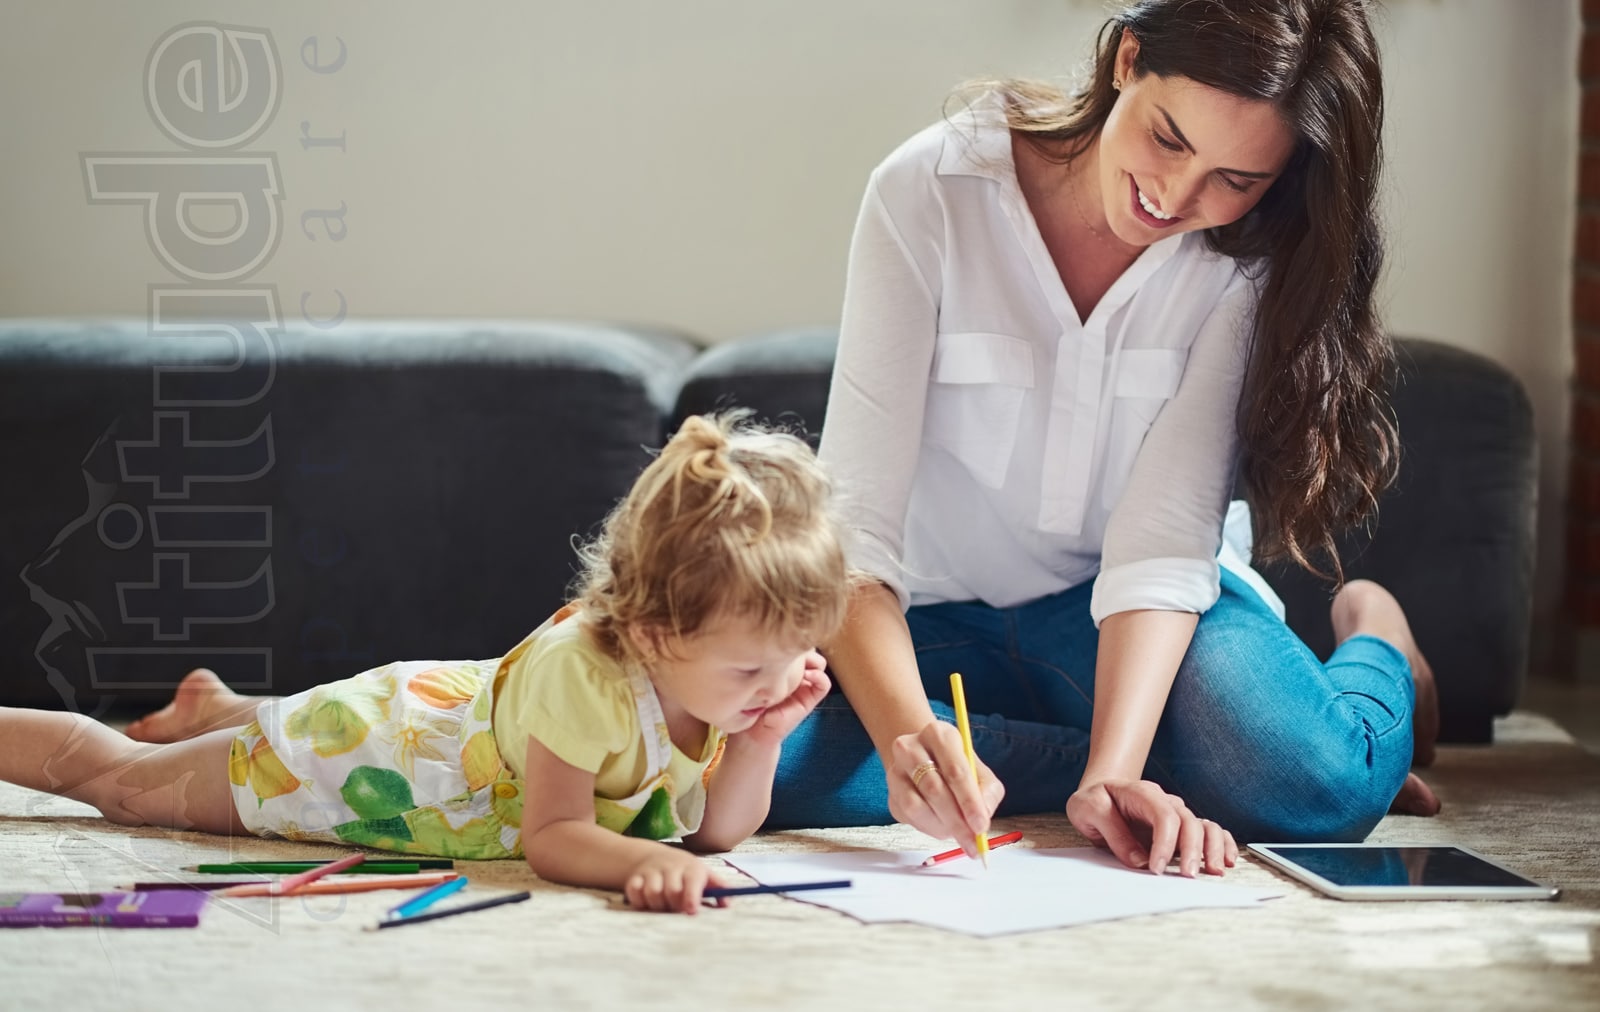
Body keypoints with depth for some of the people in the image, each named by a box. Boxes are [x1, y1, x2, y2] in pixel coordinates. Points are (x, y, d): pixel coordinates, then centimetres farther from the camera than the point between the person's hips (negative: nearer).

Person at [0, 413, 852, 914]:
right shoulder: (582, 673, -43)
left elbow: (716, 832, -13)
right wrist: (642, 861, -56)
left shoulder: (724, 679, -21)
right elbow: (550, 836, -38)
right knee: (121, 781, 15)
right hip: (361, 748, -6)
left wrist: (763, 740, -29)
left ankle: (216, 709, 65)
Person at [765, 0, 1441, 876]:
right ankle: (1176, 762, -16)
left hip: (1132, 609, 0)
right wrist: (908, 732, -42)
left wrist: (1112, 773, -37)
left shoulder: (1250, 253, -14)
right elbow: (854, 519, -24)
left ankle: (1373, 638, 7)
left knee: (1316, 786, -31)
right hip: (940, 616, 0)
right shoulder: (928, 193, -19)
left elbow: (1167, 528, -22)